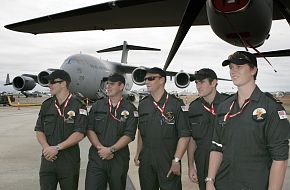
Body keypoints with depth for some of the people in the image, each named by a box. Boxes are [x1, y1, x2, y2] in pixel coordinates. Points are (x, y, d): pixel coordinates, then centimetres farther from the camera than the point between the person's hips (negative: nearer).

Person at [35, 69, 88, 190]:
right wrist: (46, 148, -10)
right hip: (48, 158, 4)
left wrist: (57, 148, -17)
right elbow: (39, 130, 8)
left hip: (69, 159, -3)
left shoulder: (78, 106, -7)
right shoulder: (46, 105, 9)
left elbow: (79, 134, -13)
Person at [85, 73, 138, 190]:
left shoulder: (129, 109, 0)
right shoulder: (97, 106, 9)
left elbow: (129, 135, -7)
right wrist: (100, 148, -10)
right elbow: (90, 130, 3)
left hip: (119, 159, -1)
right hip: (96, 157, 2)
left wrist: (111, 150, -15)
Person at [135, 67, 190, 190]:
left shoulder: (176, 105, -8)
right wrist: (138, 154, 12)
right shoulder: (142, 105, 9)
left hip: (168, 161, -4)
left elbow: (184, 136, -11)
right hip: (146, 162, 5)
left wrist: (176, 160, -15)